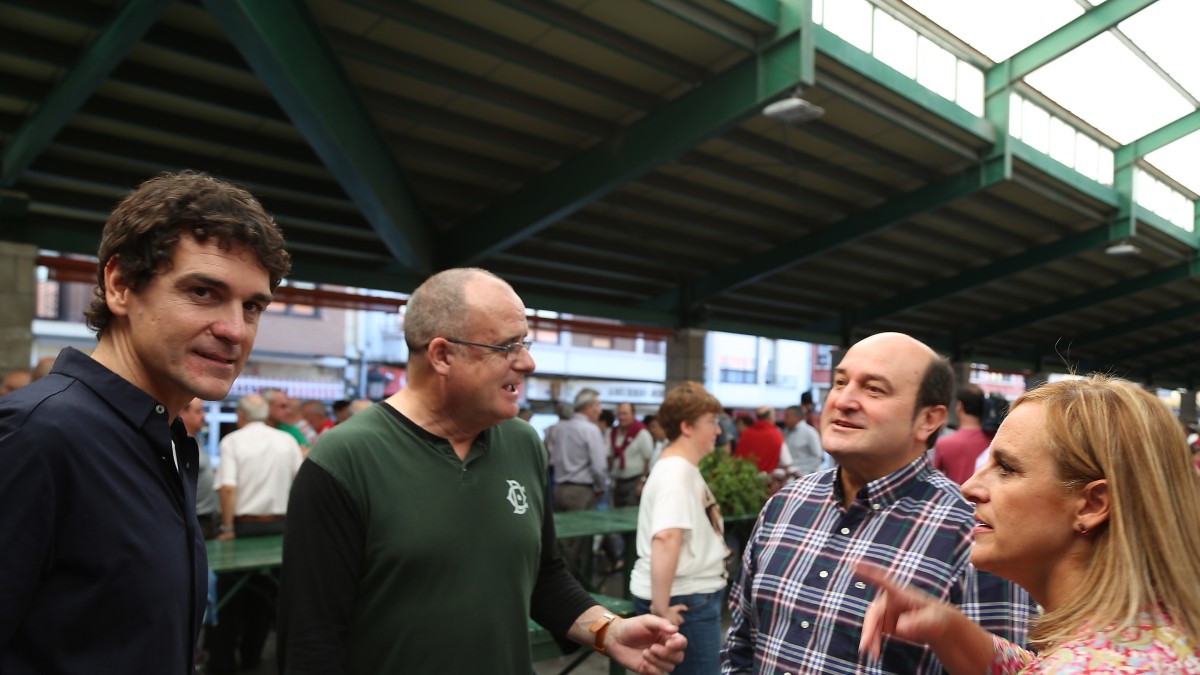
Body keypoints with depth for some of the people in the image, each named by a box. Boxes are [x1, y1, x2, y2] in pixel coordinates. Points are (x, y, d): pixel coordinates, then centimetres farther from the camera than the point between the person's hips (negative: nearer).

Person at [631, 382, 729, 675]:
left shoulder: (684, 469, 12)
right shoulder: (676, 473, -21)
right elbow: (665, 538, -32)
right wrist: (660, 607, -31)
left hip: (695, 594, 10)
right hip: (684, 599, -10)